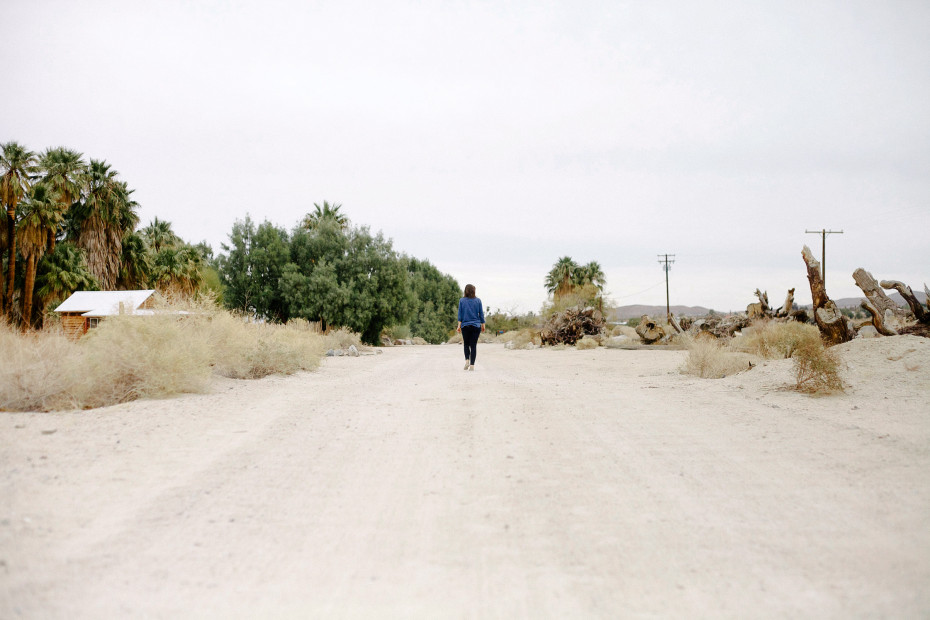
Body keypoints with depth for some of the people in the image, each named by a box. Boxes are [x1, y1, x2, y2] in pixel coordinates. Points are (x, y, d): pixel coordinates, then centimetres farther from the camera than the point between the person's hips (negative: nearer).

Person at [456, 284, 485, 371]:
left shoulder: (462, 301, 2)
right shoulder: (478, 301, 2)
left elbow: (460, 314, 0)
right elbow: (481, 314, 5)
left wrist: (459, 325, 2)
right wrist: (483, 325, 12)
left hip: (465, 326, 0)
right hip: (476, 325, 0)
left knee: (466, 344, 15)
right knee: (473, 345, 1)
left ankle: (467, 360, -4)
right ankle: (472, 365, -3)